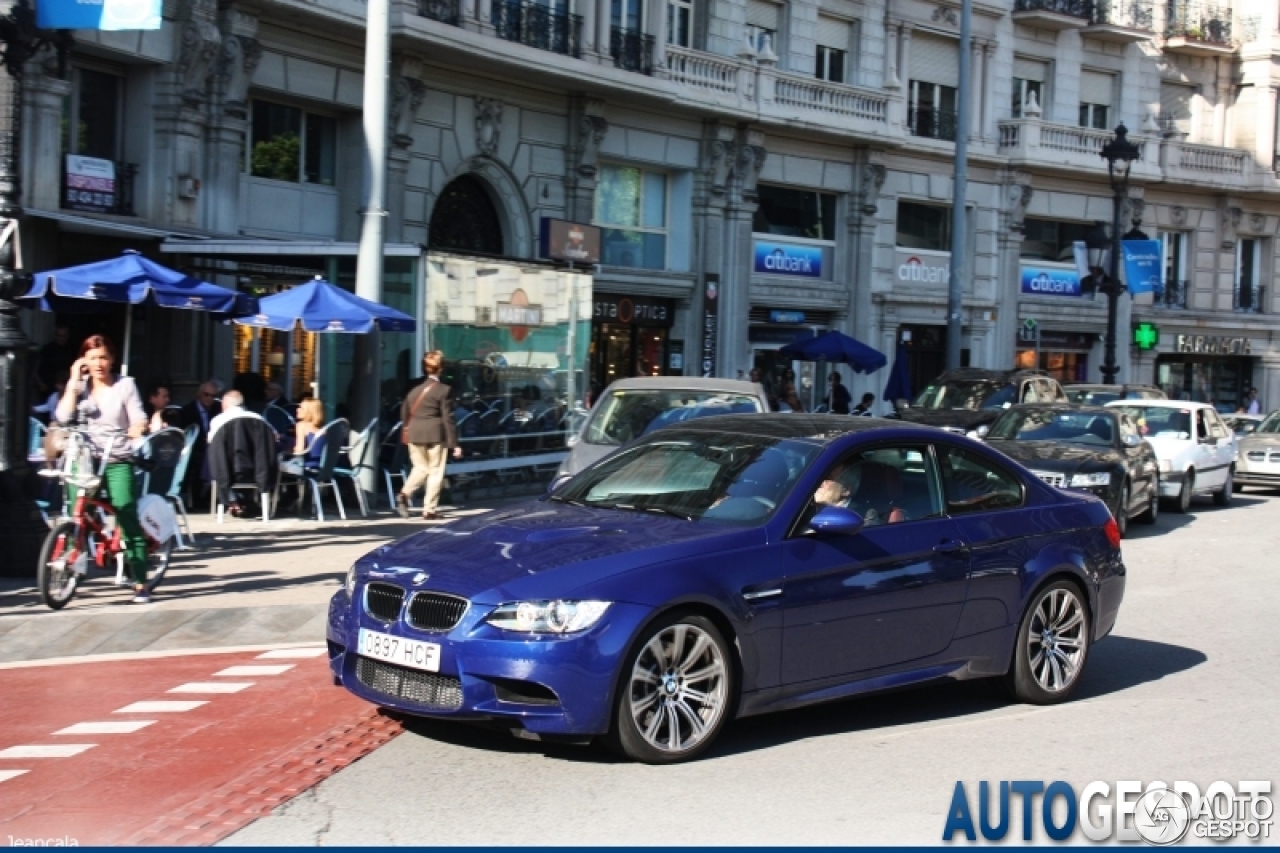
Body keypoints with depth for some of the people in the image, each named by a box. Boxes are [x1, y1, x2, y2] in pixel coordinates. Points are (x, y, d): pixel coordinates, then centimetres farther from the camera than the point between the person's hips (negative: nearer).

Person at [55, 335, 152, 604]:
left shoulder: (125, 385, 4)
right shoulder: (81, 386, 11)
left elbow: (139, 419, -2)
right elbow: (63, 416, -4)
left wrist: (137, 428, -25)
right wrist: (73, 380, -4)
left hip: (118, 461, -3)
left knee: (127, 515, -12)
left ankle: (140, 583, -9)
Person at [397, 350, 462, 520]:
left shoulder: (414, 390, 12)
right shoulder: (444, 390, -4)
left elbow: (404, 414, 16)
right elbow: (448, 418, -7)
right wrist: (455, 444, -5)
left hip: (414, 434, 5)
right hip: (436, 434, -5)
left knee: (420, 468, 19)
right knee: (435, 471, 5)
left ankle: (404, 494, -3)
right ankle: (429, 510, 5)